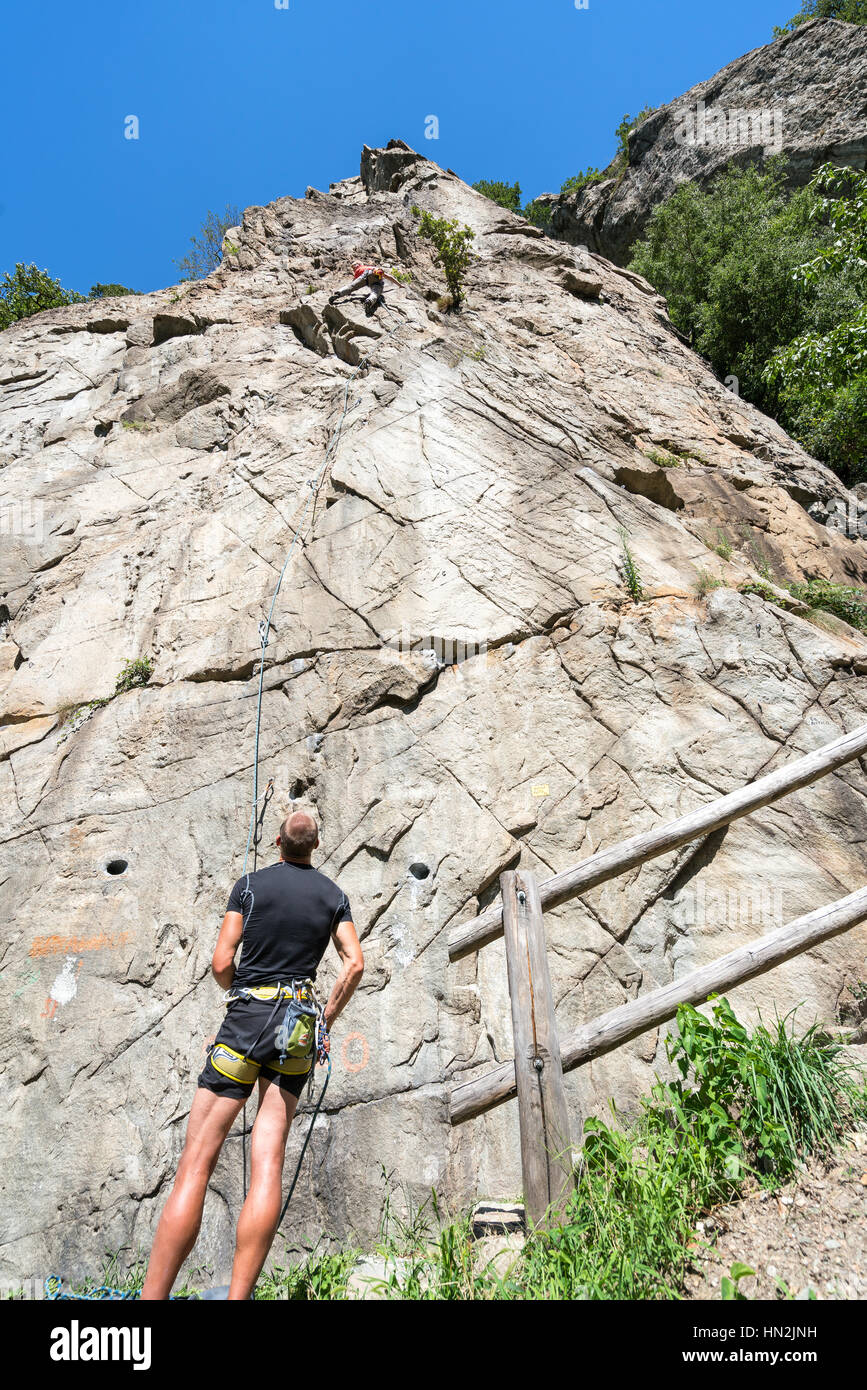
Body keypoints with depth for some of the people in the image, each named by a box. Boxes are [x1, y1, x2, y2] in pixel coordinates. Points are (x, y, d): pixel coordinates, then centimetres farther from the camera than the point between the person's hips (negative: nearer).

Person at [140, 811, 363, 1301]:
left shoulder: (251, 884, 0)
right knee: (268, 1162, 3)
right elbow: (355, 964, 0)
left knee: (196, 1163, -1)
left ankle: (153, 1295, -3)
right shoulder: (334, 894, 6)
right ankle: (238, 1295, 1)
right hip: (299, 1024, 3)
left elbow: (222, 964, -3)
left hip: (248, 1014, -3)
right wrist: (326, 1020, 12)